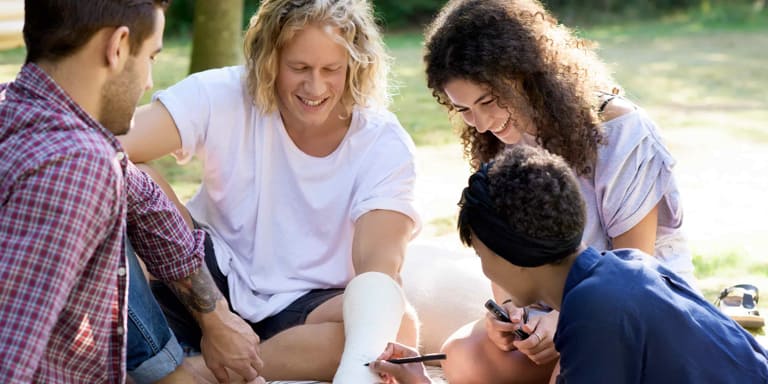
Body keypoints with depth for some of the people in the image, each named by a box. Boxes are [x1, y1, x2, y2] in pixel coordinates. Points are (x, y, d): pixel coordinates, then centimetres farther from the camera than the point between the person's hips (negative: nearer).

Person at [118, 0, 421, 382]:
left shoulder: (384, 146, -15)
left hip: (305, 309, 1)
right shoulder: (226, 96, -15)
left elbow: (379, 264, -28)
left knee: (396, 326, -33)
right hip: (213, 281, 0)